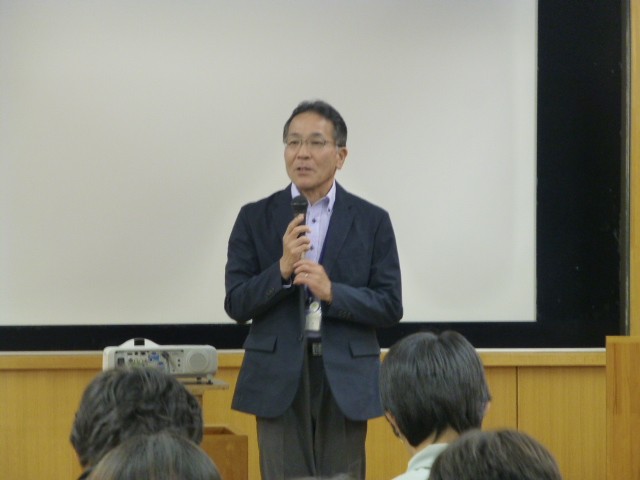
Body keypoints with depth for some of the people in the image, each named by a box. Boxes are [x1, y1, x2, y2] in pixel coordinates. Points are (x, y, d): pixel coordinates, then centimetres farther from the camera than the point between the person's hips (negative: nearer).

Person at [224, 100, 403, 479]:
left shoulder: (372, 221, 4)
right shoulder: (256, 218, 6)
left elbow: (391, 307, 0)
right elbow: (237, 305, 1)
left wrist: (331, 291, -16)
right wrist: (282, 269, -16)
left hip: (345, 379, 0)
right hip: (279, 378, 0)